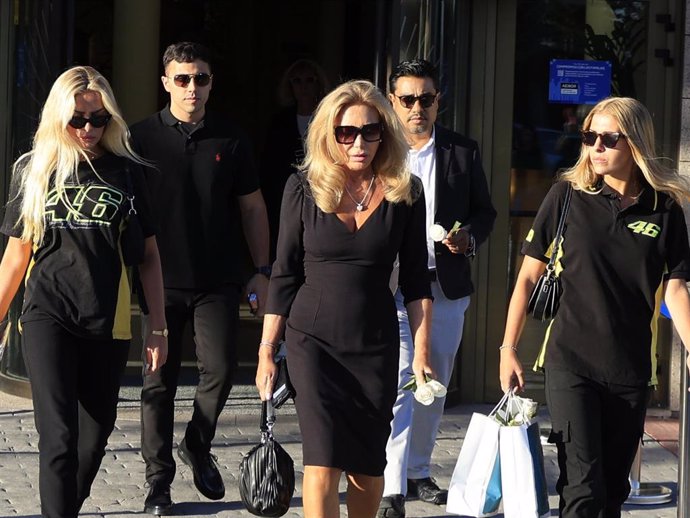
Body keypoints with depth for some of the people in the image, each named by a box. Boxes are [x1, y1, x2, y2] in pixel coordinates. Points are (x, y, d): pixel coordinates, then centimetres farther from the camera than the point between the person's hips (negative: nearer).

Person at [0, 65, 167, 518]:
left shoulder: (127, 171, 4)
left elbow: (149, 254, 7)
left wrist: (158, 328, 4)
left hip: (108, 322, 1)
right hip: (47, 316, -1)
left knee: (94, 439, 10)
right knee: (58, 438, -12)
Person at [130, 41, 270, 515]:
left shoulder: (230, 139, 4)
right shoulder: (143, 138, 0)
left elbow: (252, 207, 10)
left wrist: (263, 271, 7)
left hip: (219, 281, 1)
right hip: (163, 280, -1)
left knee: (220, 371, -4)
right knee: (159, 382, 3)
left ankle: (198, 447, 23)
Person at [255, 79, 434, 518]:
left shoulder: (405, 193, 0)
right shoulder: (305, 188, -3)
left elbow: (416, 280, 5)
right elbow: (284, 275, 2)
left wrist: (422, 351, 0)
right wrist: (267, 351, 1)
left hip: (376, 346, 2)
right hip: (314, 340, -1)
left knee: (368, 463, 7)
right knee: (324, 459, -11)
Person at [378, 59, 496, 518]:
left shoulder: (464, 152, 6)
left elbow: (484, 211, 11)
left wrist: (470, 236, -10)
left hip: (447, 288, 4)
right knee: (397, 386, -11)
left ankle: (417, 471, 29)